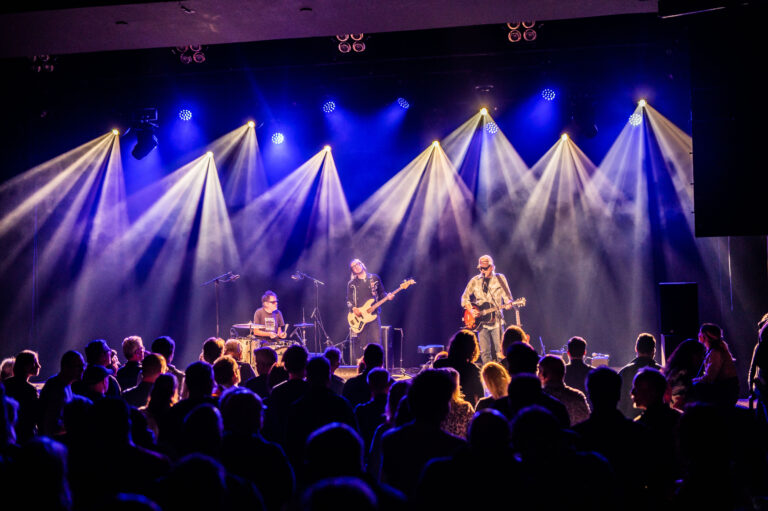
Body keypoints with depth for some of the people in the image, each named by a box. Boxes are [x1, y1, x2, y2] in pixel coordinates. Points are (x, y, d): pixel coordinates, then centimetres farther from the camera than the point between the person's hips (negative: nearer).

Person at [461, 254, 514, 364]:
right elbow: (464, 298, 10)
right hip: (481, 321, 1)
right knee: (485, 352, -1)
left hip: (496, 320, -1)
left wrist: (508, 303, -17)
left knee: (499, 351, -5)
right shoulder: (475, 281, 7)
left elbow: (507, 297, 5)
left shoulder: (500, 279, 5)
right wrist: (471, 310, -4)